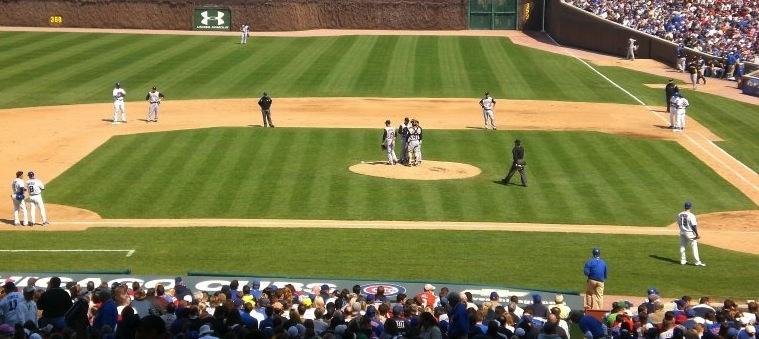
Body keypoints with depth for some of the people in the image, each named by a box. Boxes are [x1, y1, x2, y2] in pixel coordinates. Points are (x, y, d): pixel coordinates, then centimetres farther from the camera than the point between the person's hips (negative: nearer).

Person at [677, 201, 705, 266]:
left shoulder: (679, 215, -2)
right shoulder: (691, 215, -20)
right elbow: (694, 226, -19)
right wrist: (697, 235, -12)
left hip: (682, 233, 6)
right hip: (690, 233, -6)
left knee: (682, 246, 16)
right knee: (694, 247, 1)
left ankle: (682, 260, 25)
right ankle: (697, 262, 3)